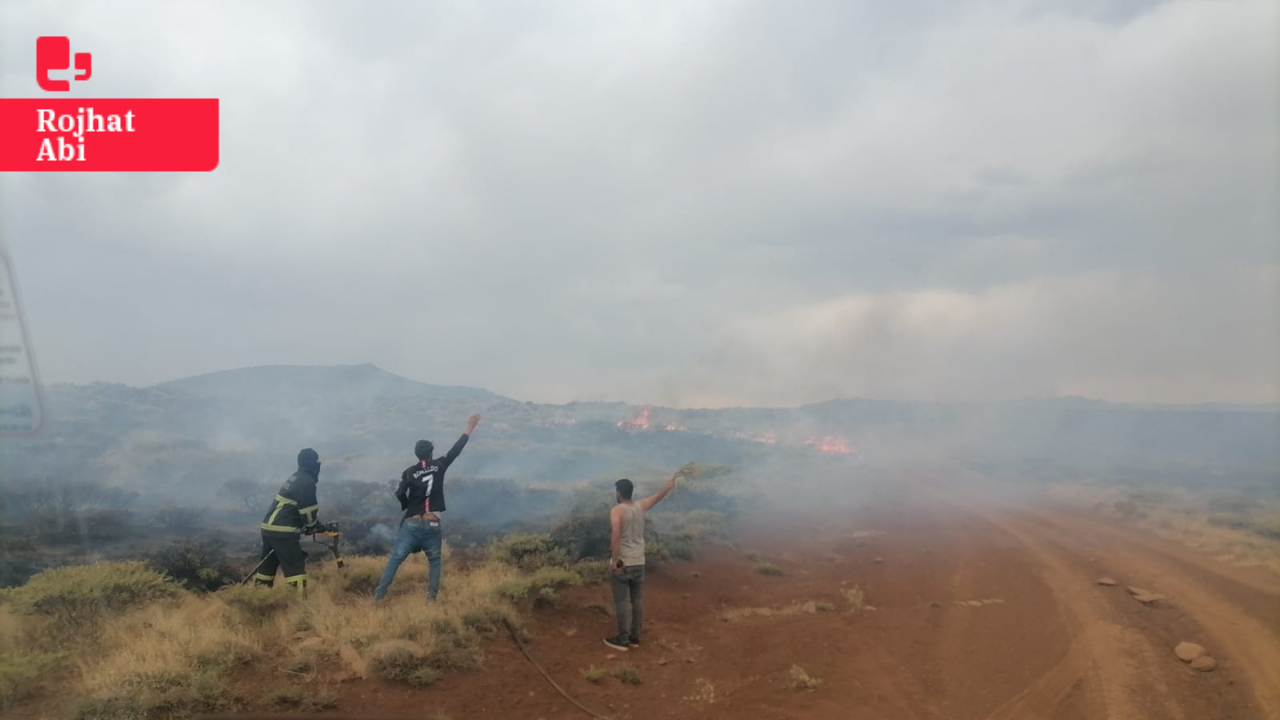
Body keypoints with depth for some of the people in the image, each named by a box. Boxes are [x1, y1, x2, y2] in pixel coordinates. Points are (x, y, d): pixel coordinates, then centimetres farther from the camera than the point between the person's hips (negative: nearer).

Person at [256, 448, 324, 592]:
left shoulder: (295, 478, 19)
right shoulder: (307, 482, -12)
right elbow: (309, 510, -10)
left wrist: (312, 524, 15)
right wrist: (313, 525, 9)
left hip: (268, 527, 10)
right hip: (283, 530, -10)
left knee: (268, 564, 18)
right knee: (296, 567, -7)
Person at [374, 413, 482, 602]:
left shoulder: (409, 472, 1)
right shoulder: (439, 466, 1)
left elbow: (400, 494, -8)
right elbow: (456, 450, 8)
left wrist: (408, 507, 13)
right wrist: (469, 428, 14)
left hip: (412, 523, 0)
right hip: (432, 524, 0)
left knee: (395, 558, 3)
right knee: (434, 560, 16)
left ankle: (380, 593, -3)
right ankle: (431, 595, 5)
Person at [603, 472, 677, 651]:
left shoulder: (617, 510, -13)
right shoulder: (640, 506, 5)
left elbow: (616, 533, -27)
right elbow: (657, 496, 22)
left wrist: (615, 560, -24)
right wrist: (669, 485, 37)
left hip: (623, 563, -6)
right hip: (639, 562, 6)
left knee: (622, 601, -1)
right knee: (637, 600, 12)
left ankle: (622, 639, 3)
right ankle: (635, 637, 19)